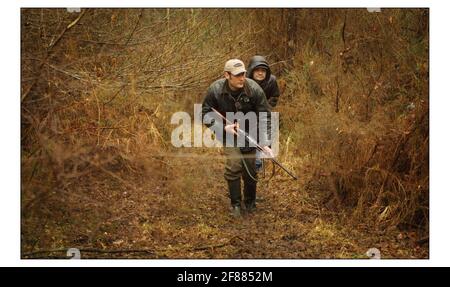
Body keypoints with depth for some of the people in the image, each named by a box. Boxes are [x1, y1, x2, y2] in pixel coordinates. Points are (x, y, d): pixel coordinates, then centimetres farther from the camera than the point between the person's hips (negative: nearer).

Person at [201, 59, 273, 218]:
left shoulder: (254, 89, -23)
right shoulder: (215, 90, -20)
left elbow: (265, 117, -18)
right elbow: (206, 114, -9)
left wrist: (265, 144, -25)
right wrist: (223, 128, -23)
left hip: (250, 132, 0)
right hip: (229, 132, 0)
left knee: (250, 168, 5)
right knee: (234, 166, -12)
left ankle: (250, 202, 28)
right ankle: (235, 203, 6)